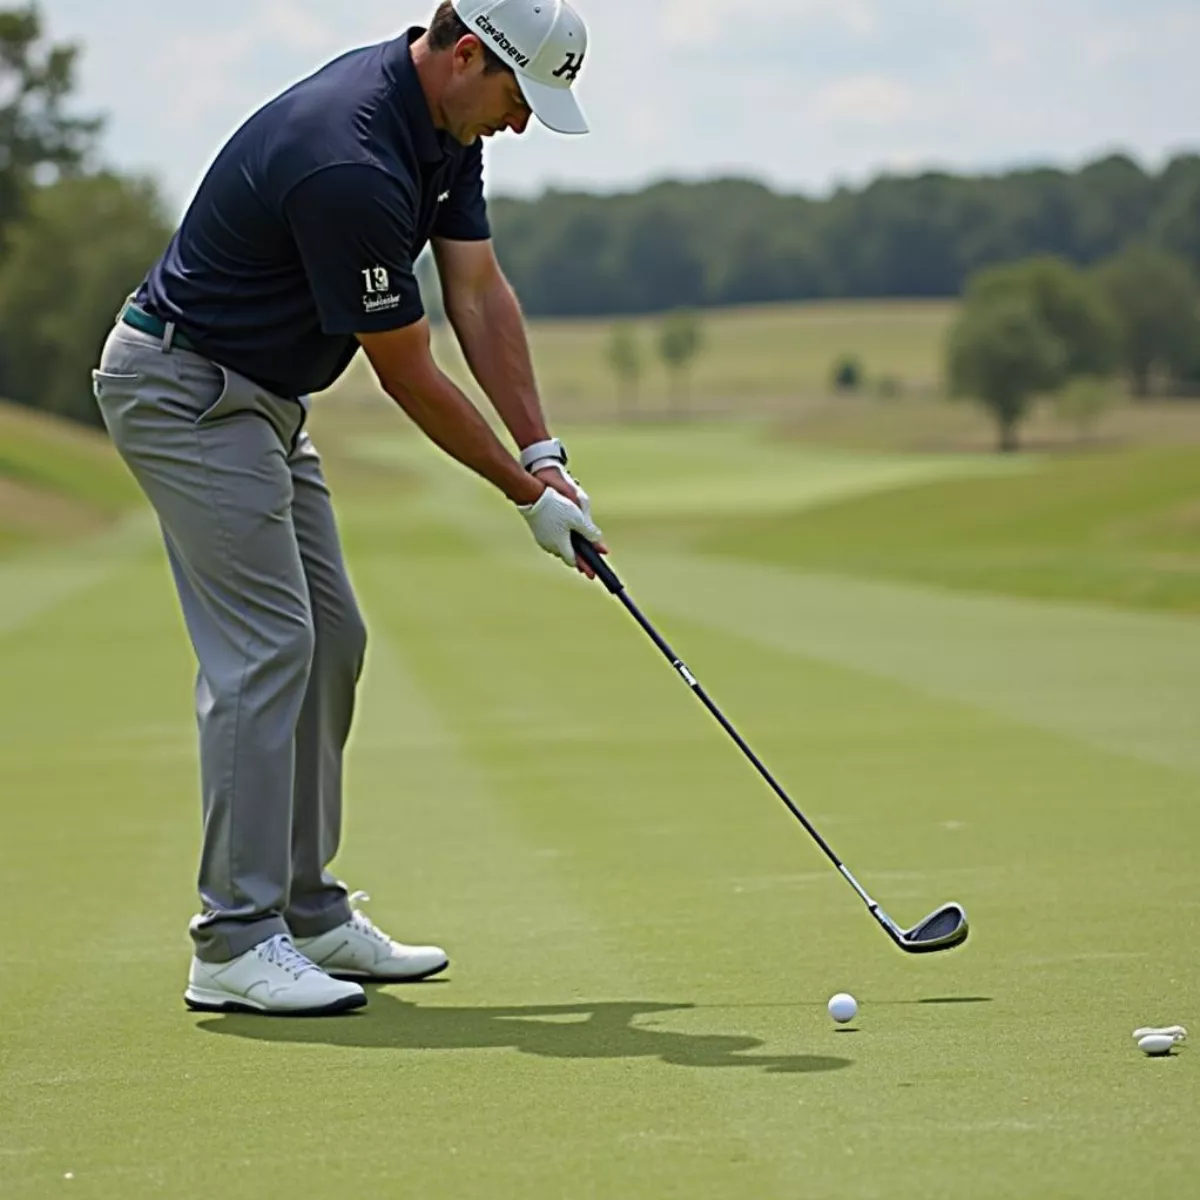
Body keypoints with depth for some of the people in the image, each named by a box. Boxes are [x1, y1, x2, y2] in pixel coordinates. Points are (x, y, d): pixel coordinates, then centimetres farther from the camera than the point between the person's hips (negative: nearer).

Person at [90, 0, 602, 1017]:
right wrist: (526, 492, -10)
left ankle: (309, 915, 17)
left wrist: (544, 454, -4)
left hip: (262, 395, 10)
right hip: (184, 389, -10)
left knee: (329, 643, 10)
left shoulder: (443, 125, 0)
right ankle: (235, 945, -10)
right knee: (264, 649, -13)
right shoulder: (349, 165, -30)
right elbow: (408, 373, -21)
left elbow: (479, 294, 3)